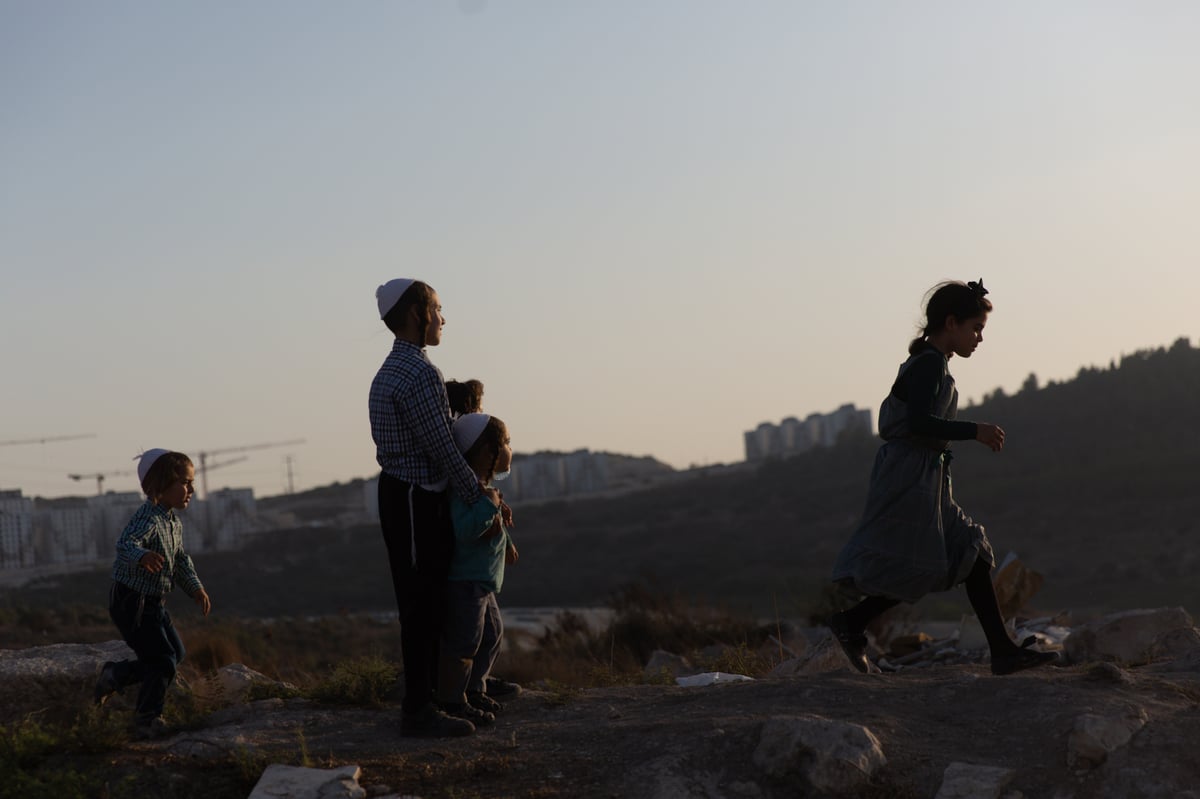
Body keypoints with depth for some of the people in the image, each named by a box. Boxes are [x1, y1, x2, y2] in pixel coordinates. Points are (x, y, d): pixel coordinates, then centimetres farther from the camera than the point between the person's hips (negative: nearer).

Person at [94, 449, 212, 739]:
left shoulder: (174, 522, 9)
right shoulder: (147, 518, -23)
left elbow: (180, 559, 22)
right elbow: (126, 544, -41)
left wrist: (195, 588, 13)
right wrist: (143, 556, -62)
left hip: (154, 603, 10)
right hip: (131, 601, -10)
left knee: (175, 653, 17)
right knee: (162, 659, -8)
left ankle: (114, 675, 30)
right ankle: (147, 720, 6)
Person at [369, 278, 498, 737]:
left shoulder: (389, 371, 17)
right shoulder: (419, 373, -17)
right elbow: (442, 448, -19)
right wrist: (479, 497, -8)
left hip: (399, 496, 10)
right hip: (418, 503, -10)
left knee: (422, 604, 14)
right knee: (423, 606, -7)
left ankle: (420, 702, 20)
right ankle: (419, 711, -4)